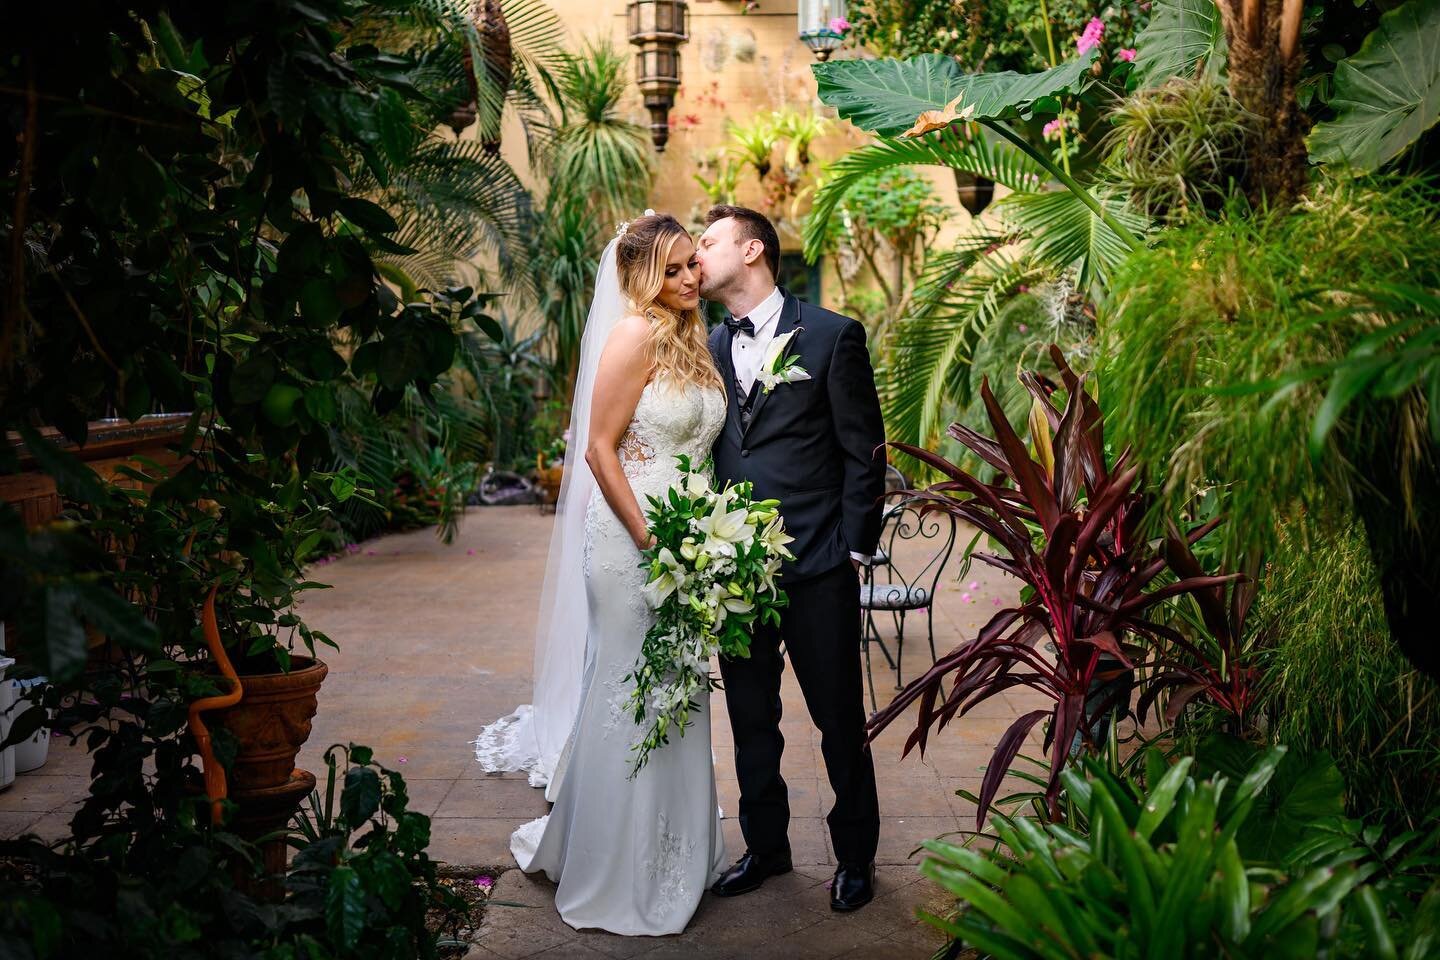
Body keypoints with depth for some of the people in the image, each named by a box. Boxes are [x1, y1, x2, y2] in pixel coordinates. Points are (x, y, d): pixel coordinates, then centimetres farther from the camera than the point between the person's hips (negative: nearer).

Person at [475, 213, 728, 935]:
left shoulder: (691, 338, 13)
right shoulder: (636, 334, -12)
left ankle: (673, 858, 33)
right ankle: (619, 877, 20)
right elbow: (599, 450, -15)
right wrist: (651, 543, -18)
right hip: (633, 536, -8)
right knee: (630, 699, 3)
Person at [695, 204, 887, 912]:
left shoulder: (833, 336, -4)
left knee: (840, 722, 8)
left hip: (817, 569, -4)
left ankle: (855, 855, 27)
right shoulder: (707, 348, 10)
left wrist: (854, 551, -7)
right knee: (750, 719, 15)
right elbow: (699, 452, 12)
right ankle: (765, 846, 33)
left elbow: (864, 454, -4)